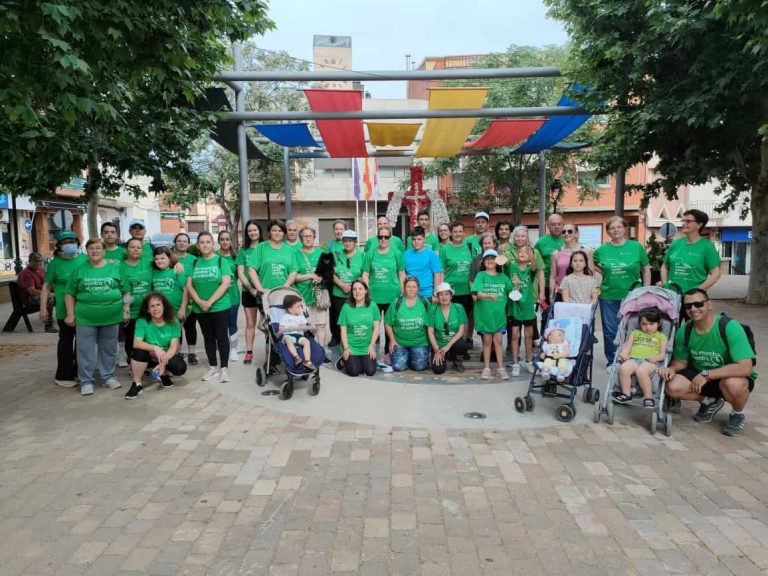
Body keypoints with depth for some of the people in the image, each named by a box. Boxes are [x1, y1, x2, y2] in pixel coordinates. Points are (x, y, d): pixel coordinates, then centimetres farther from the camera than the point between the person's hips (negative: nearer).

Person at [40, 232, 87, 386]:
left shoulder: (85, 259, 4)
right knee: (66, 341, 4)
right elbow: (46, 286, 0)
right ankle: (64, 376, 13)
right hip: (65, 310, -3)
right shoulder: (55, 262, -3)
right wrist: (43, 308, -6)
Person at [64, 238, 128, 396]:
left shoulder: (114, 268, 4)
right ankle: (86, 381, 15)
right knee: (86, 350, 4)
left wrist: (126, 311, 2)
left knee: (109, 349, 12)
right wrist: (70, 314, 0)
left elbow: (125, 292, 7)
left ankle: (108, 376, 26)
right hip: (85, 318, 0)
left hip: (111, 317, 1)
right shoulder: (79, 270, 3)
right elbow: (69, 294, 6)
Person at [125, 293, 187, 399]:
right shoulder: (142, 321, -16)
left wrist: (163, 363, -32)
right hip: (148, 356, -1)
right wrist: (155, 348, -45)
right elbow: (136, 343, -28)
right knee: (140, 351, -34)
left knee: (180, 368, -28)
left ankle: (164, 375, 9)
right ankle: (137, 384, -14)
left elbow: (174, 346, -17)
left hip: (167, 355, 1)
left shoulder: (173, 322, -13)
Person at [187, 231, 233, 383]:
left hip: (220, 307, -4)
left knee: (221, 336, 0)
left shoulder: (221, 260, -4)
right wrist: (199, 301, -12)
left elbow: (226, 283, -12)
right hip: (200, 308, 4)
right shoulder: (195, 263, 7)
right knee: (208, 337, 12)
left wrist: (210, 301, -17)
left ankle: (224, 368, 8)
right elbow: (189, 285, 4)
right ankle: (212, 366, 23)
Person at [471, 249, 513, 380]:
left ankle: (501, 369, 8)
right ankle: (486, 368, 16)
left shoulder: (502, 277, 7)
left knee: (498, 340, 4)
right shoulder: (481, 275, -3)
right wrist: (489, 296, -34)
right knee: (487, 341, 6)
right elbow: (478, 294, -16)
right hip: (484, 313, -2)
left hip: (499, 313, 2)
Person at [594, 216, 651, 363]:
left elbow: (646, 269, 5)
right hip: (608, 297, 1)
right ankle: (612, 361, 20)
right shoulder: (602, 250, 2)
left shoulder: (636, 247, 0)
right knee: (610, 330, 6)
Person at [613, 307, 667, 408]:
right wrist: (623, 354, -2)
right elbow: (627, 347, 20)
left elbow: (663, 353, 10)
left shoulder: (661, 336, 20)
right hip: (633, 359, 3)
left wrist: (657, 357, -12)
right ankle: (626, 394, -17)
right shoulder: (635, 333, 29)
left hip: (650, 361, -3)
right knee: (623, 369, -32)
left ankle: (648, 397, -26)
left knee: (641, 371, -38)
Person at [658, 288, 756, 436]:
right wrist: (672, 369, -21)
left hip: (732, 377, -4)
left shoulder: (730, 327, -27)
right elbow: (681, 361, 3)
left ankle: (738, 415, -2)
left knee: (734, 385, -39)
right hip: (700, 376, 4)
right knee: (673, 387, -21)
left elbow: (745, 367, -34)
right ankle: (709, 401, 11)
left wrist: (706, 374, -33)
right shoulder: (684, 331, -12)